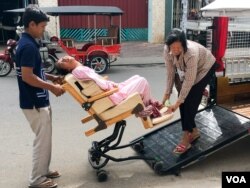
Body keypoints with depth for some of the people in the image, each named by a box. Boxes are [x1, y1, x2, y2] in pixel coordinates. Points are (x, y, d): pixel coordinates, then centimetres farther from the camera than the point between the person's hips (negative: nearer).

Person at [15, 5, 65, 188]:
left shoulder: (28, 43, 11)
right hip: (34, 103, -10)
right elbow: (27, 77, -25)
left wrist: (51, 77, 13)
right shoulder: (28, 46, -21)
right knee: (42, 140, 0)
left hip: (38, 101, 10)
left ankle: (43, 170, 32)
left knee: (44, 138, 19)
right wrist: (52, 87, -18)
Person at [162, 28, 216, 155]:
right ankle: (193, 131, 13)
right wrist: (167, 93, -18)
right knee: (184, 99, -4)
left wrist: (177, 103, -36)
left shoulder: (191, 53, -41)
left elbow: (189, 80, -37)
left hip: (205, 68, -5)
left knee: (189, 101, -14)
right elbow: (170, 72, -16)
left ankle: (187, 136, -5)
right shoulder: (167, 50, -26)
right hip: (187, 70, 6)